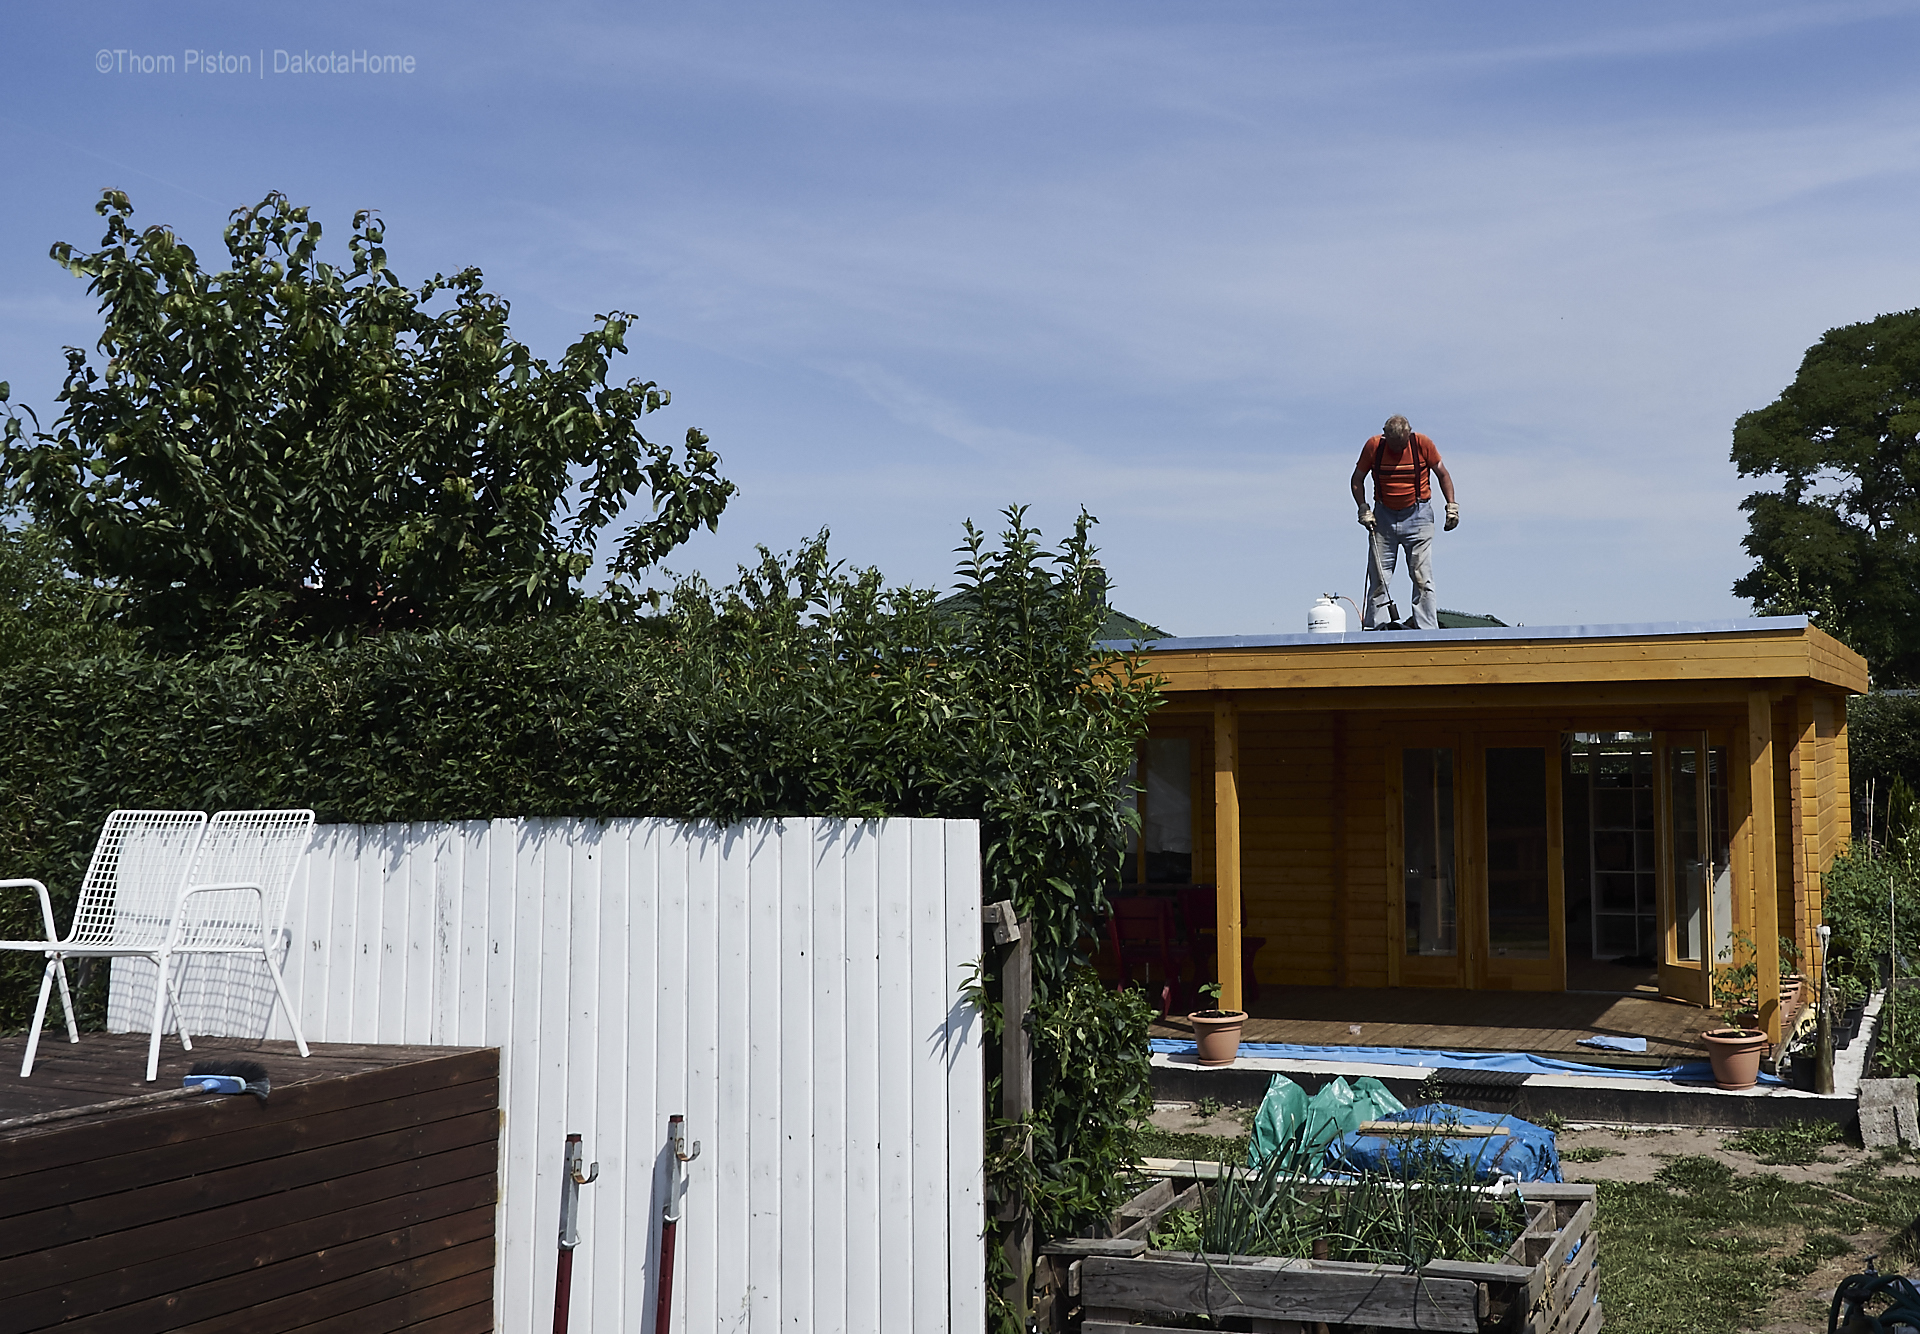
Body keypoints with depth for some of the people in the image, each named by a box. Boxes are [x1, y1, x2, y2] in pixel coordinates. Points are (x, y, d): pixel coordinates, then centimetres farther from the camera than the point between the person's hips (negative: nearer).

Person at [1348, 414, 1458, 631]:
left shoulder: (1422, 443, -8)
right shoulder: (1373, 446, -6)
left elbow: (1442, 474, 5)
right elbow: (1357, 480, 5)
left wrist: (1451, 506, -1)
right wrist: (1364, 510, -6)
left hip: (1417, 516, -1)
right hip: (1383, 516, 1)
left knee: (1422, 578, -5)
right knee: (1378, 577, -1)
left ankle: (1427, 630, -3)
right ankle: (1373, 627, 4)